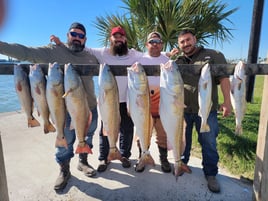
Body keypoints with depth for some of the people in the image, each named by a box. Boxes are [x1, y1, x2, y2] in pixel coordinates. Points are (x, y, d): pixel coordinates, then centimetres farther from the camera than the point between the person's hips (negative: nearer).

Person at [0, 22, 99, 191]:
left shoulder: (91, 57, 6)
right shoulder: (54, 51, -5)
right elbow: (25, 52, -11)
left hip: (90, 108, 4)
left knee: (87, 137, 18)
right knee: (65, 142, 10)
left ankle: (83, 162, 43)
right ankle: (64, 171, 34)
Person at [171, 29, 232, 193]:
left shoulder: (213, 55, 1)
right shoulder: (177, 61, 11)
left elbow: (224, 78, -3)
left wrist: (227, 101, -10)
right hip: (183, 109, 3)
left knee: (209, 143, 7)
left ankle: (211, 174, 26)